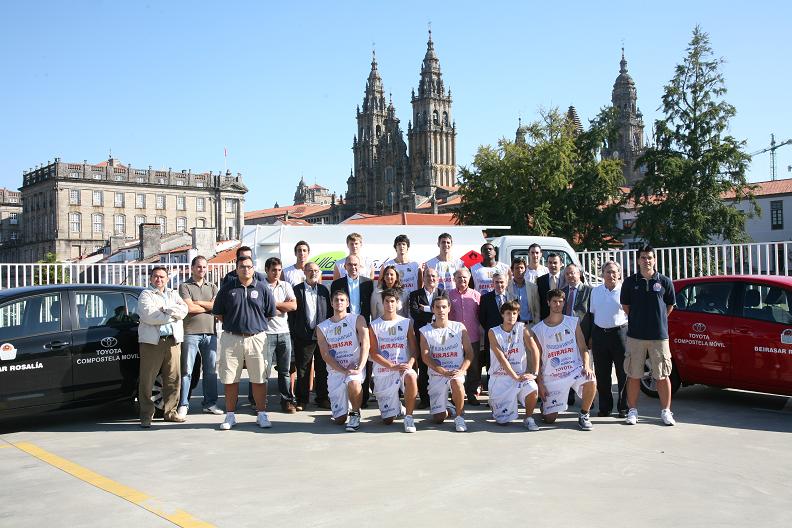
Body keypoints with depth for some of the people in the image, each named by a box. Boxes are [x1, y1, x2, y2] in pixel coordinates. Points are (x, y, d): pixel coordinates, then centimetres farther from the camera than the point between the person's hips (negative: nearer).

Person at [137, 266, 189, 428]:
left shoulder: (173, 294, 20)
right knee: (147, 380, -3)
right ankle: (146, 415, 3)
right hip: (152, 341, -4)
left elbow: (184, 310, 3)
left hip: (173, 341, 4)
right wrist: (173, 315, -6)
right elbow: (148, 316, -11)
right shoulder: (146, 295, 6)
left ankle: (170, 411, 14)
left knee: (173, 378, 4)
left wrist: (165, 309, -11)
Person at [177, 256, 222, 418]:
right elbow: (189, 308, -11)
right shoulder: (185, 286, 3)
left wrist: (197, 302, -6)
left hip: (210, 333, 4)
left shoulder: (212, 287, 15)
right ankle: (183, 405, 3)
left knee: (211, 370, 7)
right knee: (187, 370, -2)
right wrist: (209, 306, -1)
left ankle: (210, 403, 15)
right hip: (191, 332, -4)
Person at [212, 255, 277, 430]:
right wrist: (232, 324, 5)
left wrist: (256, 324, 7)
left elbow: (270, 313, 10)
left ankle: (262, 414, 14)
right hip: (231, 339, 1)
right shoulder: (227, 288, 5)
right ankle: (230, 415, 18)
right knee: (230, 379, 6)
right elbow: (218, 313, 11)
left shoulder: (262, 288, 4)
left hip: (256, 338, -1)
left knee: (259, 379, 3)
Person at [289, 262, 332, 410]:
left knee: (322, 370, 7)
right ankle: (301, 400, 12)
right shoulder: (297, 290, 1)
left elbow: (329, 312, 10)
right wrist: (294, 333, -6)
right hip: (304, 336, -2)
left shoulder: (324, 290, 10)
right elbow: (292, 313, -1)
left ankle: (322, 398, 17)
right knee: (302, 370, 3)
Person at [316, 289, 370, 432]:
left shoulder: (357, 319, 0)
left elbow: (365, 345, -9)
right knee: (339, 419, -3)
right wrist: (344, 370, -15)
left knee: (353, 382, -39)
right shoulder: (322, 327, 6)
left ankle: (355, 414, -12)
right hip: (335, 371, 2)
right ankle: (346, 405, 34)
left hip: (355, 368, -2)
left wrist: (359, 368, -21)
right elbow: (325, 354, -3)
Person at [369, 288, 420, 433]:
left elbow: (414, 349, 4)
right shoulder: (374, 325, 3)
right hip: (382, 373, 0)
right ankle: (396, 407, 36)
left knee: (411, 376, -39)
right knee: (387, 420, -2)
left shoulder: (406, 323, 6)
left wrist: (410, 364, -16)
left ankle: (408, 417, -24)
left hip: (403, 368, 0)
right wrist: (393, 366, -15)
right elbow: (373, 353, -3)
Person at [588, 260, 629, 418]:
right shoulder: (596, 291, 12)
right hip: (599, 333, 4)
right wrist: (590, 336, 11)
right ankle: (605, 407, 17)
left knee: (623, 373, 0)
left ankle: (623, 407, 10)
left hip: (619, 333, -4)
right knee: (601, 374, 7)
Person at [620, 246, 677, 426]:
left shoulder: (664, 282, 2)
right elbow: (625, 305, 13)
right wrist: (637, 320, 10)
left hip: (659, 335, 0)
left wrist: (658, 321, 11)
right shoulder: (630, 282, 3)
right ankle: (632, 411, 15)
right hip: (635, 335, 1)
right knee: (633, 376, 5)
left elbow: (670, 305, 13)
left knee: (663, 376, 4)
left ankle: (666, 411, 16)